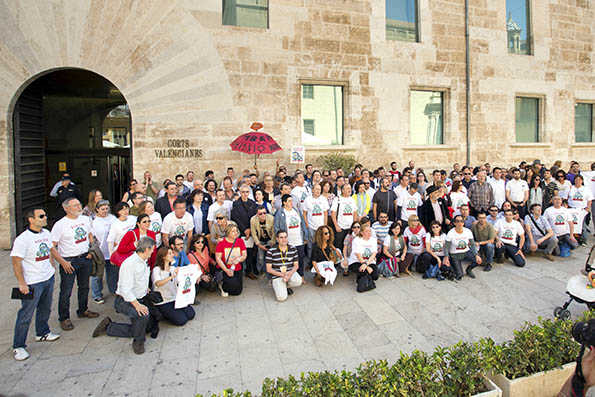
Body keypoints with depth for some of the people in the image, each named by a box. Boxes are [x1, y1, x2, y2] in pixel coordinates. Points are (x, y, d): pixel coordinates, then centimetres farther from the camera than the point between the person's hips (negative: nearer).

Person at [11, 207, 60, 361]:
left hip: (48, 279, 7)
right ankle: (18, 346, 15)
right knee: (26, 315, 2)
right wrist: (22, 284, -18)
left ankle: (42, 333, 39)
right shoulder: (23, 239, -18)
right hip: (32, 283, -7)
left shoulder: (46, 233, 5)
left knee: (45, 309, 20)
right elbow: (16, 263, -17)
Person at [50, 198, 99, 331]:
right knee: (66, 291, 0)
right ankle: (64, 318, 15)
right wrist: (63, 262, -18)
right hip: (69, 261, -5)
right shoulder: (60, 225, -13)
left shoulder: (85, 219, 4)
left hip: (85, 258, 5)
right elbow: (52, 247, -13)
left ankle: (83, 310, 35)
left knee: (84, 287, 18)